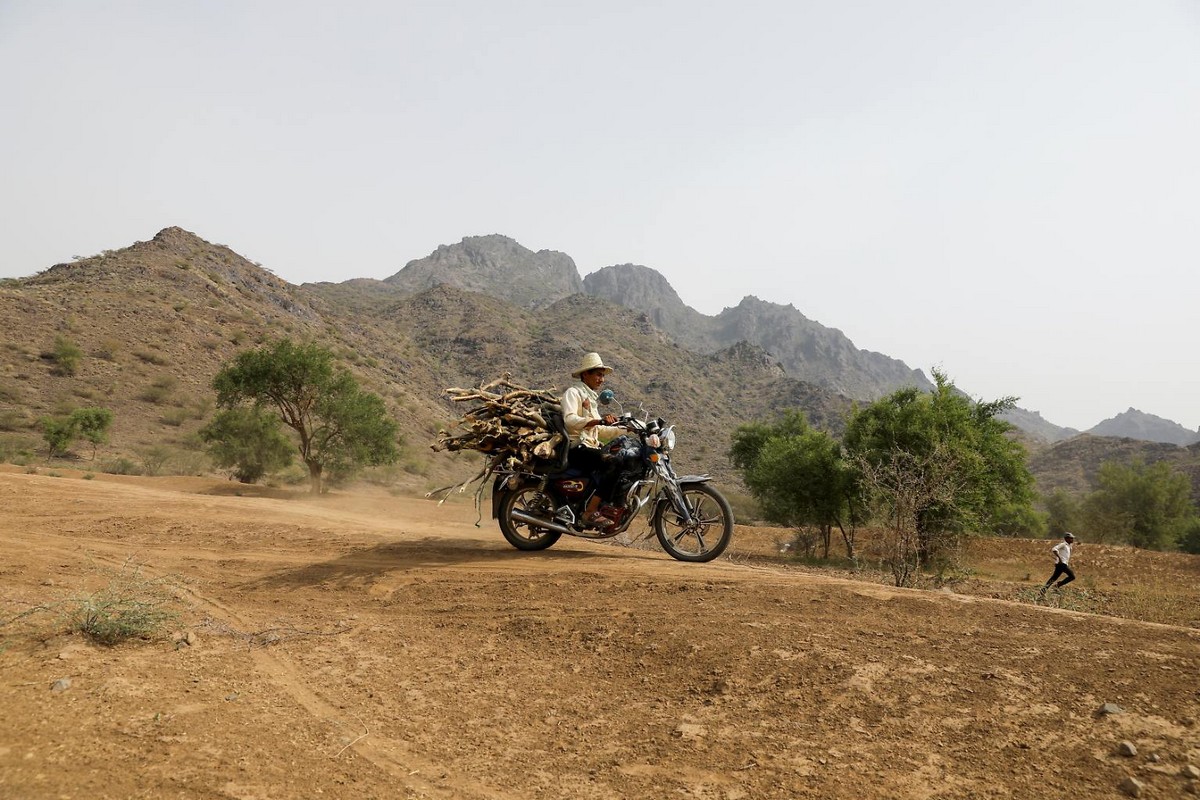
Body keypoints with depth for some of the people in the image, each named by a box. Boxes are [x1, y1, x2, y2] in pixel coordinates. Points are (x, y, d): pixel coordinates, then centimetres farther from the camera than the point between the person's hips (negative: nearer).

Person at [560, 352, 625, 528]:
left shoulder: (592, 398, 28)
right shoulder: (573, 393, 0)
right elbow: (570, 419, -21)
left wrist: (626, 429, 15)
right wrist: (600, 420, -32)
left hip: (592, 448, 9)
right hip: (576, 448, -9)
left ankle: (607, 507, -5)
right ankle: (590, 512, -29)